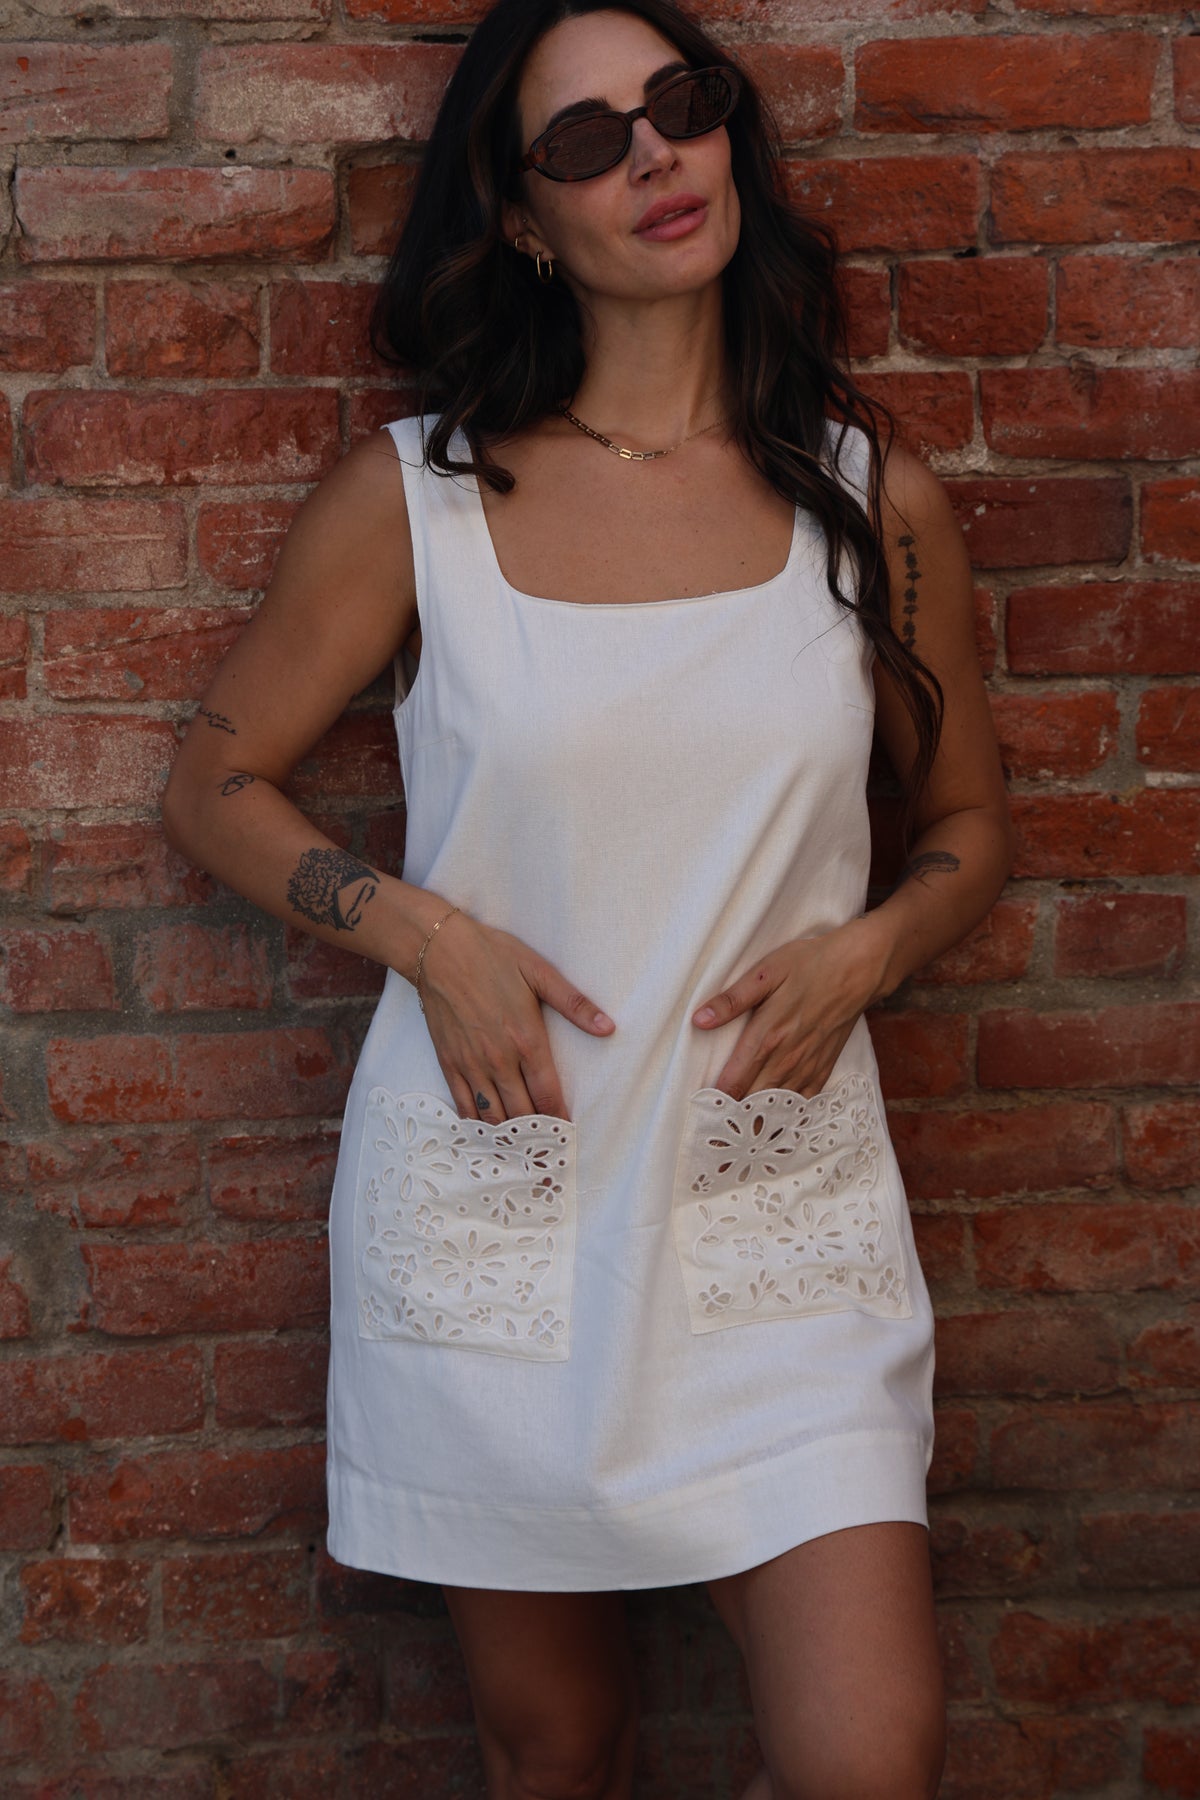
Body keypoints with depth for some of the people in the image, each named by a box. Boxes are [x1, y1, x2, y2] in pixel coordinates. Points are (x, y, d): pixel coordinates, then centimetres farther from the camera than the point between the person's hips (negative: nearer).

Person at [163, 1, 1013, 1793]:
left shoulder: (871, 494, 2)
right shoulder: (415, 495, -2)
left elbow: (968, 820, 14)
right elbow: (215, 786, 6)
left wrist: (863, 951, -7)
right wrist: (422, 931, -10)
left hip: (780, 1193, 1)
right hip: (493, 1201, 0)